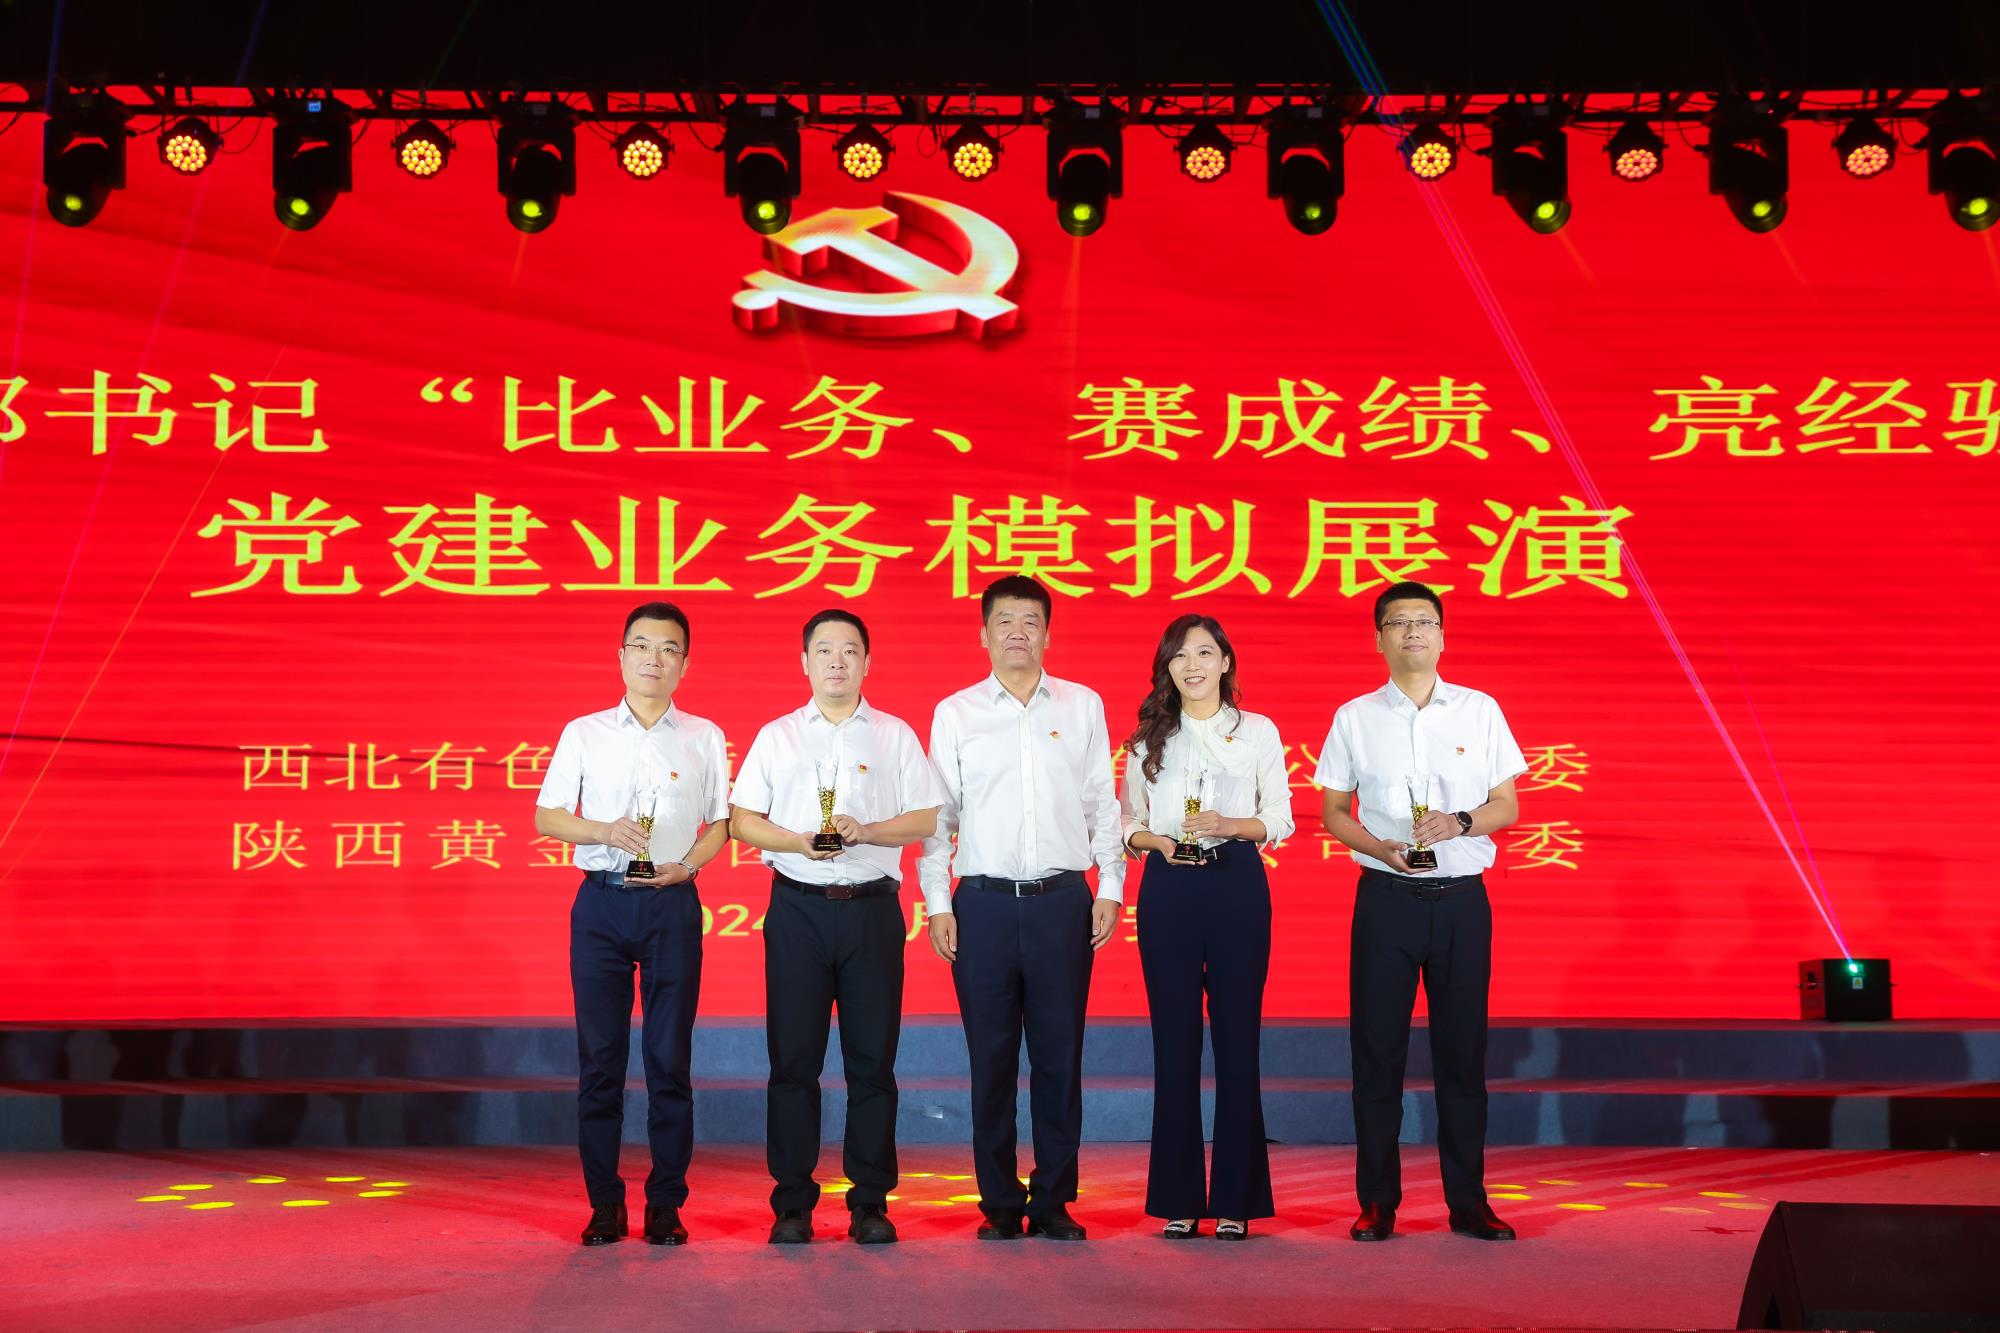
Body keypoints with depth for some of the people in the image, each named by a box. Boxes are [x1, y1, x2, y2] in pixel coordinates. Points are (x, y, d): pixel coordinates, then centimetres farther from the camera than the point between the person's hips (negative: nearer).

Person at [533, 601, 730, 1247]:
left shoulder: (704, 738, 9)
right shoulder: (583, 734, 8)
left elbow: (720, 823, 10)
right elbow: (547, 817, 6)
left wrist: (686, 864, -9)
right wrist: (605, 831, -11)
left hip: (672, 903, 0)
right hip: (602, 902, 0)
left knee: (669, 1058, 0)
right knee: (600, 1056, 1)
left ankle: (665, 1204, 6)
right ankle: (604, 1203, 8)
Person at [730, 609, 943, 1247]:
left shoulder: (895, 736, 10)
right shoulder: (776, 737, 12)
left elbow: (926, 819, 3)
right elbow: (743, 821, 7)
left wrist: (864, 831, -12)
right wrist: (799, 841, -10)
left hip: (872, 908, 0)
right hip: (797, 907, 0)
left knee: (873, 1060, 1)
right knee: (793, 1057, 0)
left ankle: (870, 1201, 8)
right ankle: (792, 1204, 6)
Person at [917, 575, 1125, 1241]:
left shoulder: (1082, 707, 9)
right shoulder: (955, 713, 7)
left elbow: (1103, 805, 10)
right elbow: (937, 813, 7)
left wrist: (1110, 888, 3)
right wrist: (937, 902, 1)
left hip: (1062, 901, 0)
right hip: (983, 904, 0)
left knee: (1060, 1059, 2)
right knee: (991, 1061, 3)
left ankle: (1053, 1201, 12)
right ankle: (1000, 1205, 12)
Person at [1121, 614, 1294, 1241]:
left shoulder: (1258, 732, 8)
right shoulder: (1149, 739, 12)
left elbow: (1280, 818, 5)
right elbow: (1128, 822, 12)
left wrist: (1229, 825, -13)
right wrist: (1155, 840, -9)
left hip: (1238, 886, -1)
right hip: (1168, 889, 1)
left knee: (1237, 1038, -2)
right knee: (1175, 1041, 1)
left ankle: (1235, 1199, 5)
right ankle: (1179, 1199, 7)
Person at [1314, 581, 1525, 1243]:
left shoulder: (1480, 711, 6)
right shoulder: (1355, 717, 6)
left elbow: (1507, 805, 6)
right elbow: (1333, 810, 7)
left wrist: (1460, 822, -14)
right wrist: (1380, 847, -11)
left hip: (1462, 898, 0)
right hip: (1385, 897, 0)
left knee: (1462, 1050, 4)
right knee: (1378, 1051, 1)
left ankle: (1468, 1201, 12)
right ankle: (1378, 1201, 9)